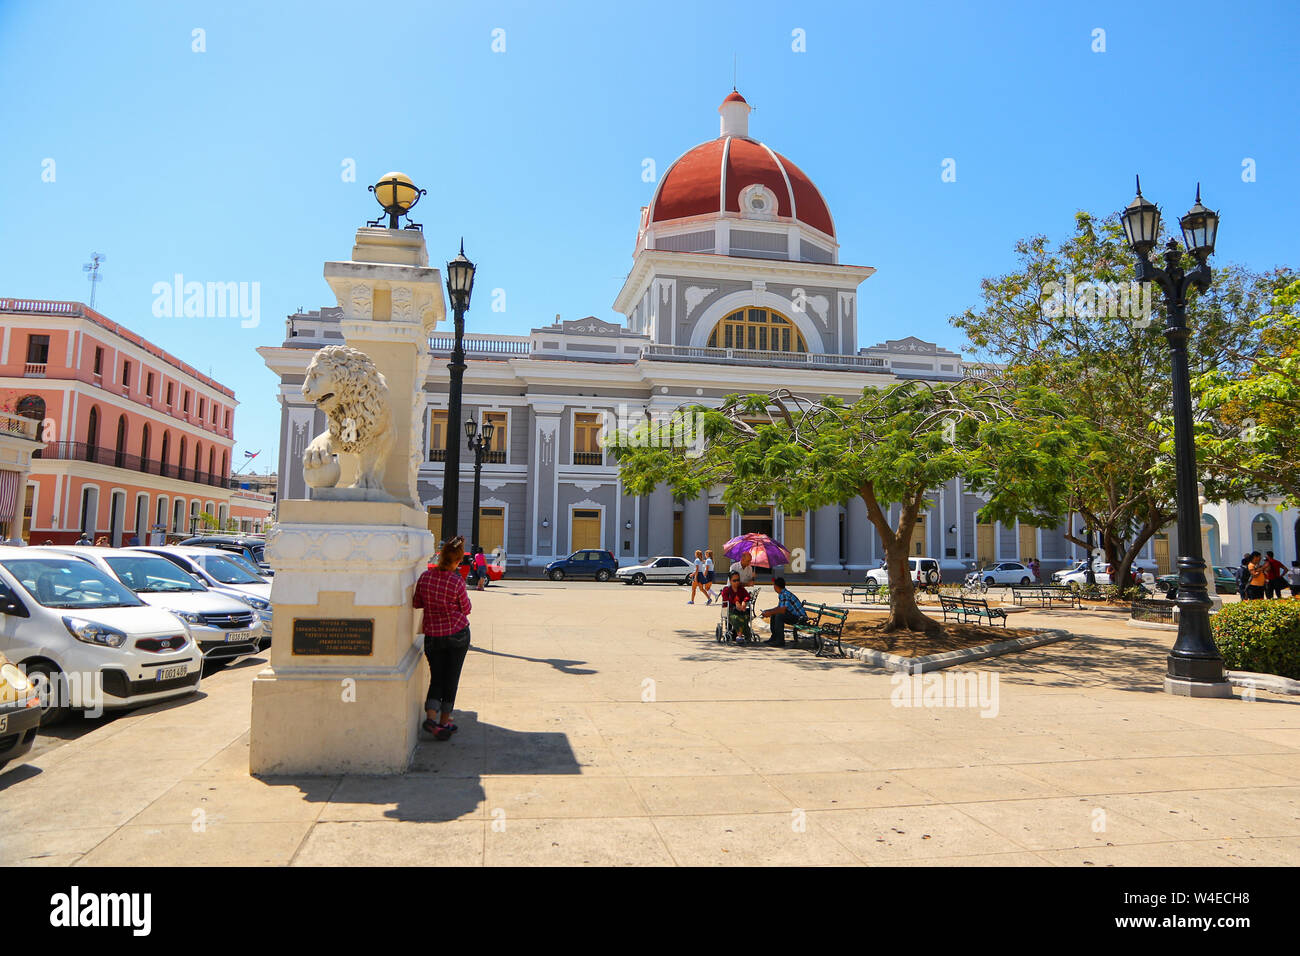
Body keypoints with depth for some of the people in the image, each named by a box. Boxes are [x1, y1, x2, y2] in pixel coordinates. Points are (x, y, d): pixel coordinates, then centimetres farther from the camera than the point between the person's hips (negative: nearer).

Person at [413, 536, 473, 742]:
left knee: (436, 678, 11)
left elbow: (416, 603, 8)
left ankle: (431, 717, -9)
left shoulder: (425, 577, -6)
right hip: (458, 634, -3)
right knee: (451, 678, 10)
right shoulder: (457, 582, -17)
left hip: (432, 635, 3)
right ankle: (444, 720, 16)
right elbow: (466, 609, -4)